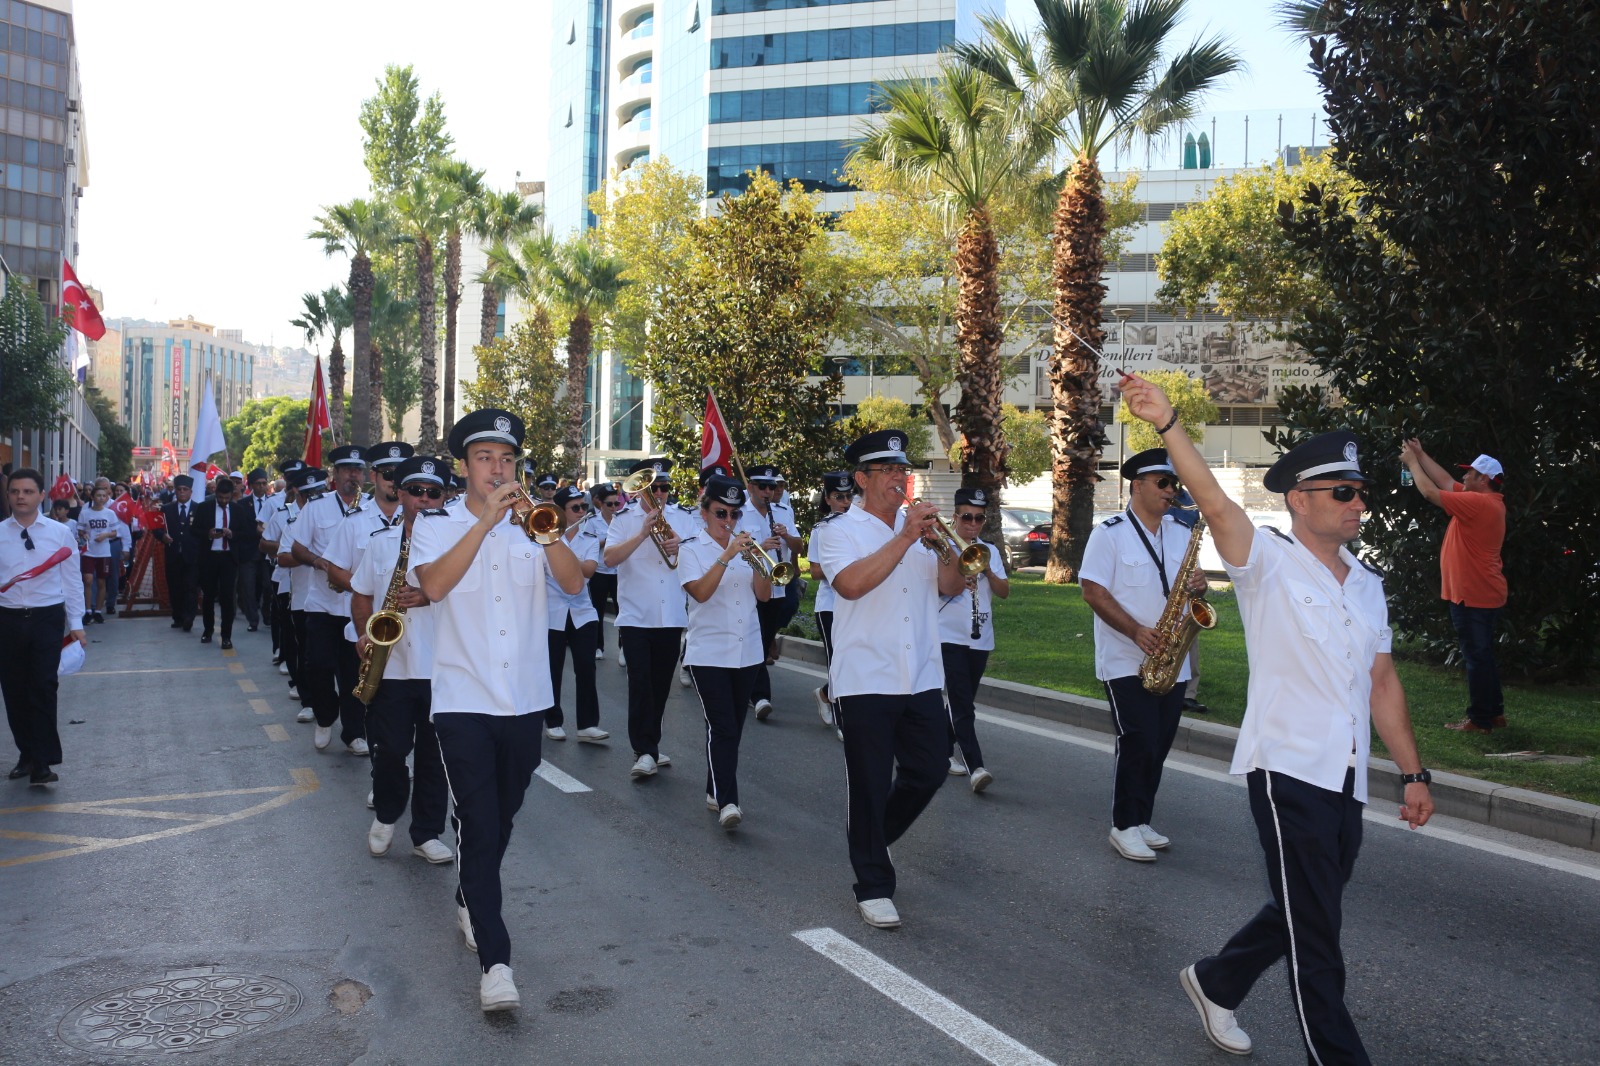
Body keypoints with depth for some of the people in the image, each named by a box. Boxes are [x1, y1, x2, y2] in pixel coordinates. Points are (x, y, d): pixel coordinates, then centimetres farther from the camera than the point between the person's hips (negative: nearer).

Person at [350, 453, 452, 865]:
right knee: (388, 750, 4)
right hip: (388, 667, 1)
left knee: (434, 755, 5)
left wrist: (431, 595, -19)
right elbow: (361, 594, 15)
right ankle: (386, 816, 30)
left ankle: (428, 833, 18)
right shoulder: (380, 540, 9)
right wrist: (364, 634, 0)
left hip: (441, 669, -1)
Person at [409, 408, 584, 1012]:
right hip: (464, 702, -3)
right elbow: (434, 585, -20)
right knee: (478, 826, -8)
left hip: (525, 701, 3)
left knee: (501, 821, 17)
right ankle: (495, 959, -6)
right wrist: (487, 519, -23)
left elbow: (574, 583, -7)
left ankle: (470, 901, 42)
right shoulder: (437, 526, 1)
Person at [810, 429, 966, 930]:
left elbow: (950, 587, 6)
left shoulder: (921, 526, 13)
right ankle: (873, 886, 14)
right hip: (866, 679, -5)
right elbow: (851, 583, -22)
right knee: (870, 785, 1)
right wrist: (904, 538, -23)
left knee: (929, 771, 11)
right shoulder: (840, 531, -3)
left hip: (922, 678, 5)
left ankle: (871, 835, 36)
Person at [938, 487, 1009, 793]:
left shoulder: (990, 552, 11)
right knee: (962, 704, -12)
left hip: (980, 638, 5)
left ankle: (944, 751, 30)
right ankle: (975, 767, -18)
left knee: (962, 701, 14)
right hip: (950, 637, -5)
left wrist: (987, 572, -13)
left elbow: (1004, 592, 4)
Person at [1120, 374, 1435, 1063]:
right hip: (1288, 772, -7)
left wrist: (1412, 773, 13)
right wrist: (1167, 424, -39)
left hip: (1347, 782, 7)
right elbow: (1212, 501, -25)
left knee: (1304, 916, 18)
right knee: (1315, 935, -3)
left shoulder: (1368, 585, 14)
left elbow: (1382, 683, 16)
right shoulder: (1268, 563, -7)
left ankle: (1216, 981, 39)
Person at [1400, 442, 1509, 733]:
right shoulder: (1487, 500, 10)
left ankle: (1480, 720, 1)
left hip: (1473, 597, -10)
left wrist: (1412, 461, -4)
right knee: (1482, 656, 17)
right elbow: (1446, 483, 18)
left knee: (1477, 657, -4)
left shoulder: (1478, 503, -19)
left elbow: (1430, 492, -16)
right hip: (1483, 595, 10)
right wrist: (1421, 455, 17)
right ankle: (1494, 712, 25)